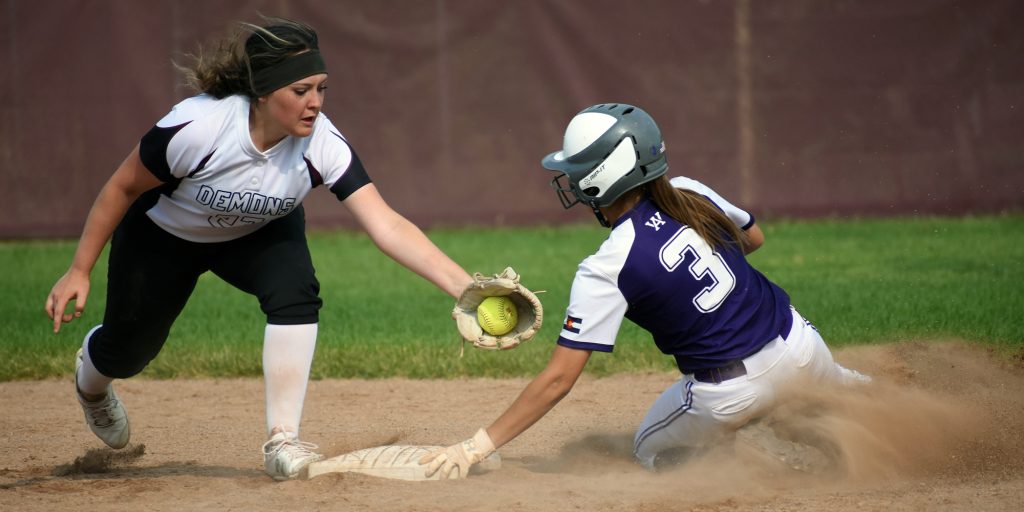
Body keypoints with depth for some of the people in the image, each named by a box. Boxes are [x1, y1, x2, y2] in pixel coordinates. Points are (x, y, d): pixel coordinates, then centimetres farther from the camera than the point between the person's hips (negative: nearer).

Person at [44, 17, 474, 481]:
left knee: (295, 289, -28)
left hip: (258, 234, 2)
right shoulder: (195, 127, -39)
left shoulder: (323, 144, -33)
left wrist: (464, 286, -51)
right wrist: (79, 272, -16)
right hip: (163, 234, -1)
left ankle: (282, 442, -21)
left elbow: (386, 226, -39)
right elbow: (123, 188, -22)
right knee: (127, 351, 10)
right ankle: (90, 378, 50)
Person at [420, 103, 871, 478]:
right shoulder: (690, 194, -4)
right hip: (795, 341, 6)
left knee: (650, 450, 20)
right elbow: (753, 237, 19)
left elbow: (558, 379, -19)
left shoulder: (605, 271, -19)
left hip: (731, 392, -6)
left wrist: (477, 447, -16)